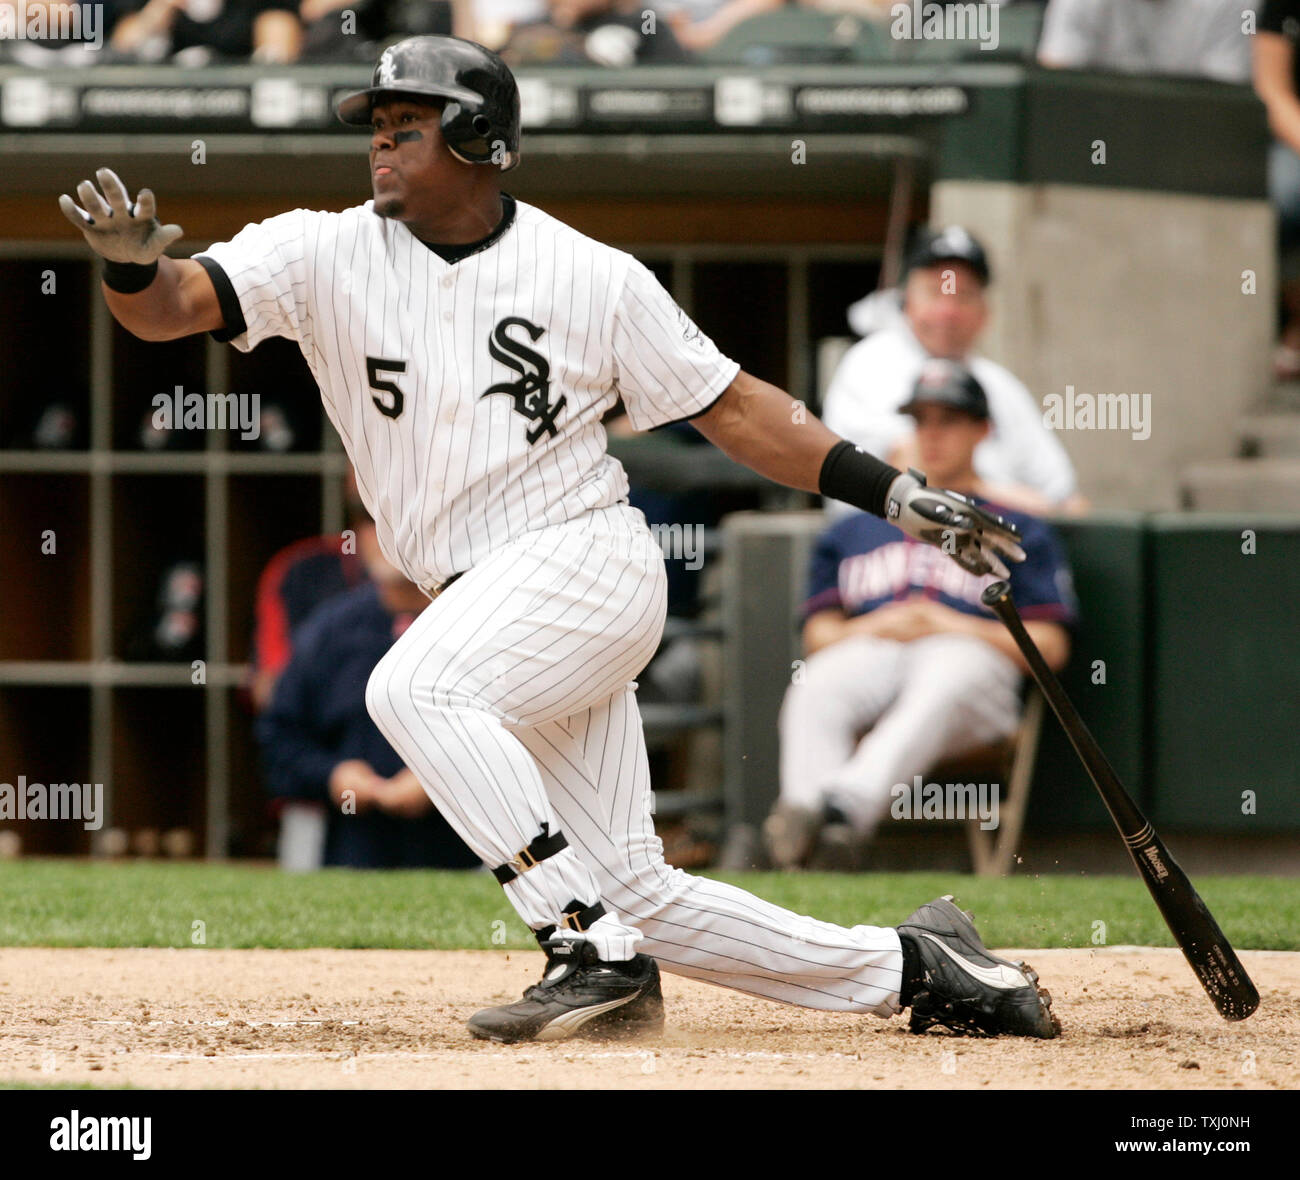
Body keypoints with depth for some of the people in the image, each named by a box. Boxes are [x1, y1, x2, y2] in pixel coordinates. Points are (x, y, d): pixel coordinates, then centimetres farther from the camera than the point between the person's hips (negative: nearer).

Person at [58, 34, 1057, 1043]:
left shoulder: (594, 277, -2)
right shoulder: (327, 255, 2)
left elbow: (732, 408, 5)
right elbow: (176, 304, -11)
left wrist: (896, 495, 0)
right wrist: (133, 265, -35)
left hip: (588, 554, -5)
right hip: (487, 604, 5)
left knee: (412, 687, -32)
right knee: (634, 889, 3)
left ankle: (597, 958, -29)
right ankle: (910, 968, 17)